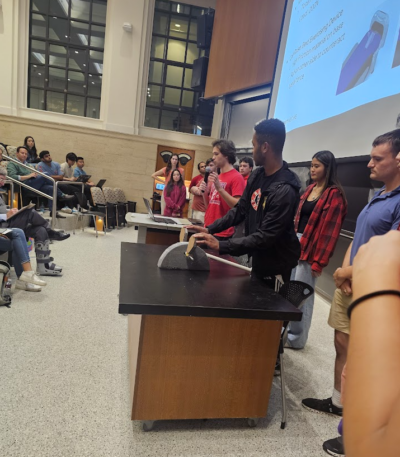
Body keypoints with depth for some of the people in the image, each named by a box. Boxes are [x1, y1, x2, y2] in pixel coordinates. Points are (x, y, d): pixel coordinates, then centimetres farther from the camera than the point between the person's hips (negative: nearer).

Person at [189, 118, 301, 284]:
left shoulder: (285, 190, -28)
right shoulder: (257, 175, -2)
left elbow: (265, 237, -28)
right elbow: (240, 210, 3)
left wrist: (220, 246, -28)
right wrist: (209, 229, -6)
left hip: (276, 267, -8)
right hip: (258, 260, 8)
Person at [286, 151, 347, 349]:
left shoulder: (334, 194, -11)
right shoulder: (310, 189, 12)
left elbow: (330, 230, -14)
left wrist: (319, 261, -15)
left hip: (311, 249, -7)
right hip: (295, 244, 8)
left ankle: (297, 338, 21)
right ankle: (289, 329, 33)